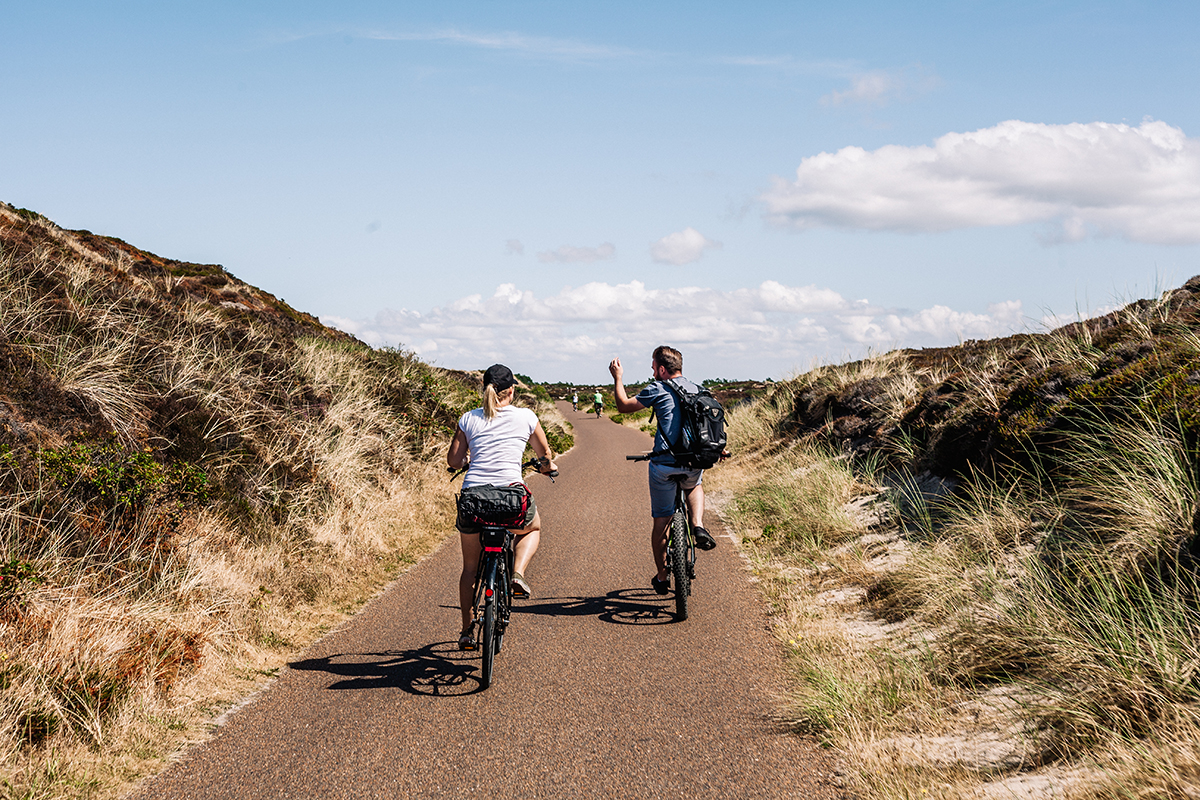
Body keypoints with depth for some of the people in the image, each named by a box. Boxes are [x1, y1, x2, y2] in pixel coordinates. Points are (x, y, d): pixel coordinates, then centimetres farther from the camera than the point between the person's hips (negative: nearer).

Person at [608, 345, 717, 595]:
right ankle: (698, 526, 13)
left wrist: (617, 377, 20)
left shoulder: (658, 390, -2)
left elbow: (623, 406, 6)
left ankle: (662, 576, 23)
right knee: (695, 485, 38)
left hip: (664, 465, -4)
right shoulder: (697, 390, 14)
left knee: (661, 521, 12)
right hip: (694, 465, 4)